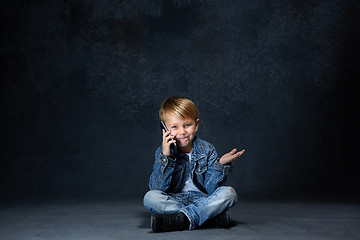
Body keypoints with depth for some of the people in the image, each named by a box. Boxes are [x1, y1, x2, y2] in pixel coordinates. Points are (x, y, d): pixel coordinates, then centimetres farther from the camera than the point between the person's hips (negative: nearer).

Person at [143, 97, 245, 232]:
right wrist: (165, 157, -22)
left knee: (229, 193, -24)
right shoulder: (163, 152, -2)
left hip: (202, 199, 1)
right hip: (174, 200, 0)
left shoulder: (207, 150, 1)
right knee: (150, 198, -29)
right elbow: (157, 189, -14)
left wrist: (221, 164, -22)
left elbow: (211, 189, -7)